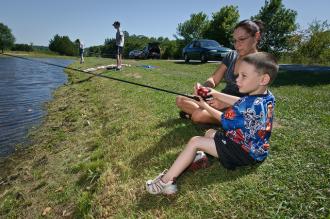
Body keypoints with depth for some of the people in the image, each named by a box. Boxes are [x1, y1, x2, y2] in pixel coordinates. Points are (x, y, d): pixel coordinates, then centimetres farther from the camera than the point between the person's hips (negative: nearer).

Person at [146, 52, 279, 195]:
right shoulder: (267, 97, -2)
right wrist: (216, 94, 12)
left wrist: (205, 106, 0)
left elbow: (225, 120, -14)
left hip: (245, 152, -10)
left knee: (195, 142, -14)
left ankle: (165, 181, -10)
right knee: (210, 133, 22)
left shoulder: (252, 105, -30)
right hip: (255, 147, 10)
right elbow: (240, 103, 14)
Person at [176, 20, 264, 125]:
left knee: (198, 115, -31)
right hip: (221, 101, 6)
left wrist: (226, 103, -34)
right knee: (180, 100, -2)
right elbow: (213, 79, 1)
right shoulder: (231, 56, 4)